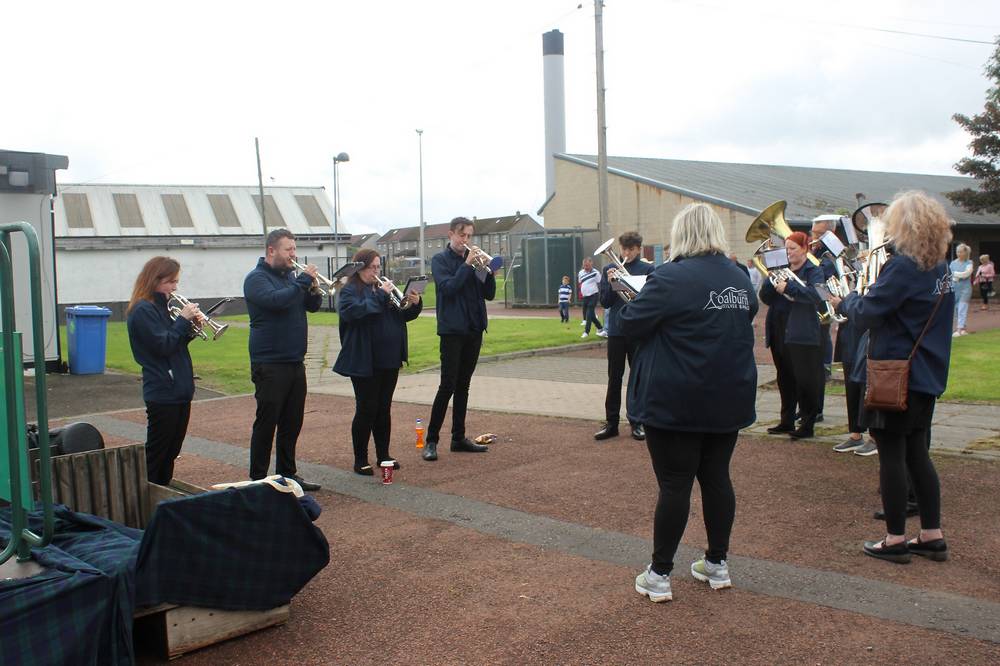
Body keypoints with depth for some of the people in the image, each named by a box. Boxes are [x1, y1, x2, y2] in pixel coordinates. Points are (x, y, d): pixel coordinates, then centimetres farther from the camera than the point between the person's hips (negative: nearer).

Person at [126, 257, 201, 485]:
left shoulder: (160, 307, 15)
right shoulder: (143, 310, -13)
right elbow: (163, 346, -20)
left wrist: (190, 327, 1)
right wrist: (183, 320, -15)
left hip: (180, 390, 9)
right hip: (162, 393, -9)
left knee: (172, 450, 15)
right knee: (156, 451, -2)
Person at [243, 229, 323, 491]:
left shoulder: (290, 276, 15)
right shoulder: (256, 278, -8)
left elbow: (312, 306, 14)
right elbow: (276, 300, -26)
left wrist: (314, 289, -6)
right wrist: (304, 281, -19)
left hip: (295, 362, 7)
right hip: (270, 364, -7)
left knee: (292, 423, 12)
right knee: (267, 422, -2)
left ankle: (287, 473, 23)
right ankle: (258, 479, 6)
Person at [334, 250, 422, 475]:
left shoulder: (382, 288, 15)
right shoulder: (348, 291, -5)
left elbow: (403, 315, 14)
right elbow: (354, 312, -25)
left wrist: (415, 304, -6)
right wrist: (381, 296, -24)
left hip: (389, 360, 6)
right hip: (364, 362, -6)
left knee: (384, 409, 12)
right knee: (366, 410, -2)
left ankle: (383, 455, 22)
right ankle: (360, 460, 7)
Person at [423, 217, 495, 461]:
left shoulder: (474, 259, 10)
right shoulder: (440, 259, -1)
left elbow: (489, 294, 5)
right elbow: (447, 287, -17)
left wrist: (489, 271, -11)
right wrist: (467, 264, -18)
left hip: (473, 329, 5)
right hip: (452, 329, -5)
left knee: (463, 385, 10)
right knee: (447, 385, -8)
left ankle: (459, 437, 17)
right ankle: (431, 440, -1)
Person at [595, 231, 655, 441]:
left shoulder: (648, 269, 0)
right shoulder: (609, 269, 5)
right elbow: (605, 302, 3)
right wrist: (611, 284, -15)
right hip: (616, 329, 2)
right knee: (614, 378, 6)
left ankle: (637, 422, 15)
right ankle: (611, 422, 12)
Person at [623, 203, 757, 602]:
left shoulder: (671, 279, -16)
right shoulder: (741, 279, 7)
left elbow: (630, 324, -13)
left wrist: (631, 305, 6)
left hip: (675, 402, -6)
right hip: (729, 399, 6)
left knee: (675, 484, -1)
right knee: (717, 477, 15)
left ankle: (659, 575, 8)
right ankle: (717, 564, 26)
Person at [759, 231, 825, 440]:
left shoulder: (813, 272, -1)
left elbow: (816, 295, -19)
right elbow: (765, 297, 5)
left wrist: (788, 287, -26)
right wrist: (772, 279, -11)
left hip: (802, 334, -5)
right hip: (779, 333, 5)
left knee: (805, 381, -2)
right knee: (785, 380, 12)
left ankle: (808, 425, 5)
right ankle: (787, 421, 21)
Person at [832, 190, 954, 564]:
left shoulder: (904, 266, -18)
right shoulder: (941, 268, 9)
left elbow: (867, 312, -19)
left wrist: (845, 302, 1)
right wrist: (861, 300, 10)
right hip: (926, 374, 8)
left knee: (891, 456, 1)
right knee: (917, 455, 16)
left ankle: (895, 540, 9)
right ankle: (932, 537, 21)